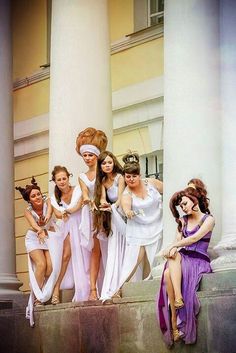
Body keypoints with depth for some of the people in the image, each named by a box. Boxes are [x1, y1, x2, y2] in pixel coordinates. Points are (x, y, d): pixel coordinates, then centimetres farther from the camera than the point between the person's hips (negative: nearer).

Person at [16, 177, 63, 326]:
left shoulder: (47, 202, -10)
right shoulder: (28, 211, -10)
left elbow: (49, 213, -31)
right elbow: (33, 224, -29)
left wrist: (45, 219, -54)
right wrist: (40, 231, -51)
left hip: (51, 237, 1)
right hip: (35, 238, -1)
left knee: (51, 266, -18)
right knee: (41, 264, -24)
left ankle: (41, 296, -7)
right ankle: (37, 297, -16)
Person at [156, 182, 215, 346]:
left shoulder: (208, 219, 3)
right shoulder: (183, 221, 21)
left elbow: (195, 238, -11)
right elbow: (178, 240, 11)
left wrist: (172, 247, -18)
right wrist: (174, 249, -12)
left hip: (199, 261, -4)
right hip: (183, 259, 4)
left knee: (170, 273, -36)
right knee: (168, 273, -32)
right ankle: (173, 325, -37)